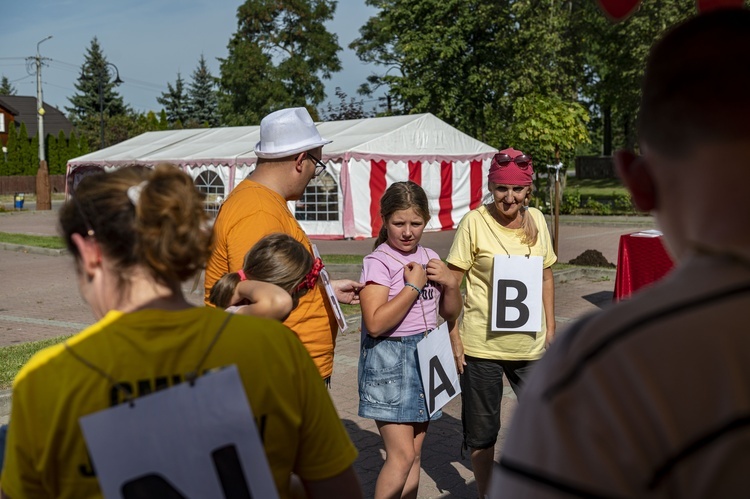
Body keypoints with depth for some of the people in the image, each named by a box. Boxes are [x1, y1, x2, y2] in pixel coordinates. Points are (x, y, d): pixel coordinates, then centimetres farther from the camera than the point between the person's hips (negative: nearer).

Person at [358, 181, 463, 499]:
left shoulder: (430, 258, 7)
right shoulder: (377, 262, -12)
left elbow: (451, 313, 15)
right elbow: (376, 323, -24)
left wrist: (450, 283, -4)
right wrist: (414, 285, -19)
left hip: (425, 358, 7)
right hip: (390, 361, -6)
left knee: (414, 452, 12)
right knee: (402, 454, -9)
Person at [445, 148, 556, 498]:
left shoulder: (536, 220, 3)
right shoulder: (474, 222, -11)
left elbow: (546, 277, 12)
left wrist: (550, 329, 10)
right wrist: (454, 337, -11)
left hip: (530, 343, 4)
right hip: (482, 345, -3)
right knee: (481, 430, 11)